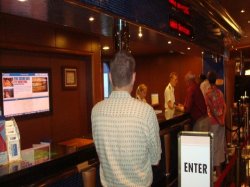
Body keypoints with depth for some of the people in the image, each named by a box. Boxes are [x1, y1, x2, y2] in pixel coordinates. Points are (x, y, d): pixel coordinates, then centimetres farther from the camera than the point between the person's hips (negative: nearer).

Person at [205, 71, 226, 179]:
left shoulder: (208, 93, -15)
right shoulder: (220, 92, 5)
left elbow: (212, 109, -18)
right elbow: (224, 107, 2)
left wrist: (219, 120, -11)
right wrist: (222, 119, 0)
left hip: (213, 122, -6)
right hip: (220, 121, 6)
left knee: (214, 145, 1)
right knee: (220, 144, 16)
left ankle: (217, 170, 6)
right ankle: (219, 166, 28)